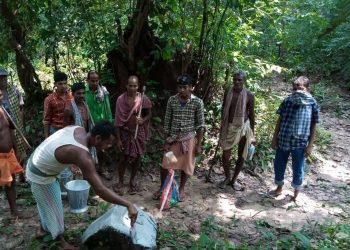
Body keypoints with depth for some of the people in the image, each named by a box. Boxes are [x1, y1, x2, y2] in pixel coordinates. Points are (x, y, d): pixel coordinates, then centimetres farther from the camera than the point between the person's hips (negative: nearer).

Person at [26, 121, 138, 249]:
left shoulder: (79, 129, -13)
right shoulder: (82, 156, -37)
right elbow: (100, 190, -39)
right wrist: (128, 204, -36)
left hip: (36, 163, 9)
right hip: (41, 175, -9)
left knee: (46, 203, 29)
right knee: (54, 207, 11)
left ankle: (43, 229, 52)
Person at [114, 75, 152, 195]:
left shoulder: (143, 98, -7)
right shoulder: (121, 99, -10)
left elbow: (149, 114, 4)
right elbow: (118, 120, -6)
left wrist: (143, 120, -19)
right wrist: (118, 138, -7)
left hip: (138, 132, 2)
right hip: (125, 132, -1)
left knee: (136, 157, 12)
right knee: (124, 158, 4)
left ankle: (132, 180, 32)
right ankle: (120, 182, 24)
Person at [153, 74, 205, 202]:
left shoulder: (197, 102, -12)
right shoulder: (171, 100, -7)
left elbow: (200, 125, -7)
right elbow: (167, 122, -1)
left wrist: (198, 144, -7)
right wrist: (166, 141, -1)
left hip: (189, 139, -1)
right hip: (173, 139, 2)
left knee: (186, 166, 11)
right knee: (165, 165, 9)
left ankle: (181, 189, 34)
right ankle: (162, 188, 31)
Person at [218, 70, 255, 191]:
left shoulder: (249, 95, -11)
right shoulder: (228, 92, -4)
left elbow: (251, 114, -3)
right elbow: (223, 109, 6)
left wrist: (252, 133, -1)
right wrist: (222, 126, 7)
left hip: (243, 127, -1)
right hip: (229, 126, 2)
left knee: (242, 156, 9)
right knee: (225, 154, 4)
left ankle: (234, 180, 27)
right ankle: (227, 178, 28)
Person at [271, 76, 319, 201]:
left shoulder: (313, 104, -7)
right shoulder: (287, 100, -2)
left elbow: (313, 127, -2)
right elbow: (280, 120, 4)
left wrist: (310, 145, -5)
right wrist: (274, 138, 3)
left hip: (300, 143, -2)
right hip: (283, 140, 2)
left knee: (298, 170, 10)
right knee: (278, 166, 14)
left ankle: (296, 194, 31)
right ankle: (279, 188, 38)